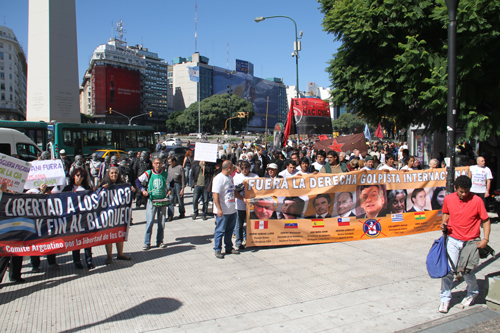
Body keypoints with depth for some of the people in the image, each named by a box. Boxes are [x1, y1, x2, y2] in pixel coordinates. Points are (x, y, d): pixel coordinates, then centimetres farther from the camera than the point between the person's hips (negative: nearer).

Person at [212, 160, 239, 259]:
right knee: (220, 231, 3)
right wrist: (219, 209, -24)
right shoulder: (219, 178, -16)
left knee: (230, 230, 17)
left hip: (232, 210, 8)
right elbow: (215, 194, -21)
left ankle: (229, 248, 30)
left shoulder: (230, 178, 12)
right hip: (222, 211, -8)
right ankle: (217, 250, 15)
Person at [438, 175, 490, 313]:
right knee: (448, 269, -6)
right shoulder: (448, 199, -2)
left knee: (467, 271, 2)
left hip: (471, 242, -2)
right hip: (453, 239, 2)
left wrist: (485, 239, -12)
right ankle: (445, 298, 10)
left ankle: (473, 292, 35)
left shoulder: (477, 201, -10)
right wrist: (444, 223, -3)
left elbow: (486, 220, -3)